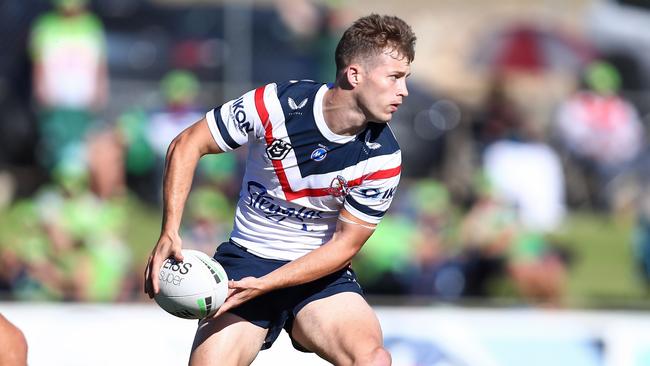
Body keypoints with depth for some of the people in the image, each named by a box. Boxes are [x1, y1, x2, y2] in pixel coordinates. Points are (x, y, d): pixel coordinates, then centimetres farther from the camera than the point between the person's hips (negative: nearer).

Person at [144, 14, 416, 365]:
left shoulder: (383, 158, -13)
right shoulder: (276, 104, -17)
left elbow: (345, 244, -9)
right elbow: (187, 145, -6)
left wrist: (263, 285, -21)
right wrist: (170, 234, -17)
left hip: (321, 272, 0)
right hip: (247, 257, 0)